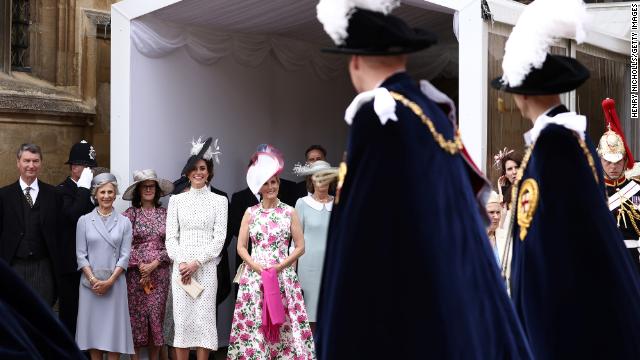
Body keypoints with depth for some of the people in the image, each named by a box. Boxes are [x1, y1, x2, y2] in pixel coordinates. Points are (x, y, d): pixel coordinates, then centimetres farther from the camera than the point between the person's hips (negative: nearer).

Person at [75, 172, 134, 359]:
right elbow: (81, 254, 1)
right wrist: (93, 279, -11)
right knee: (93, 328, 4)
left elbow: (125, 255, 0)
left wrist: (109, 281, -10)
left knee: (113, 328, 0)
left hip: (115, 282, 0)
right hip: (90, 282, 0)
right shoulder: (84, 221, 4)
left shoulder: (124, 222, 4)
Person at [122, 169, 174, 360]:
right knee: (135, 315, 0)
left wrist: (155, 263, -8)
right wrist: (140, 265, -10)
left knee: (156, 315, 2)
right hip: (135, 273, -1)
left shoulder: (165, 214, 6)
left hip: (160, 272, 1)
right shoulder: (129, 214, 0)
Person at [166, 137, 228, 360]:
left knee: (204, 319, -3)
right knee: (182, 319, 1)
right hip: (180, 268, 1)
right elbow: (171, 237, 5)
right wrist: (181, 263, -9)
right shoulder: (176, 200, 9)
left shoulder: (219, 201, 5)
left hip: (206, 268, -1)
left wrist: (196, 262, -10)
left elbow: (219, 239, -1)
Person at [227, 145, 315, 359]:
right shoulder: (250, 213, 7)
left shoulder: (289, 212, 4)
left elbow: (300, 247, 3)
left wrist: (280, 266, -9)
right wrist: (257, 267, -9)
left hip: (283, 275, -1)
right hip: (254, 275, 1)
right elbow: (241, 247, 7)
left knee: (284, 324, -5)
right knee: (253, 324, -2)